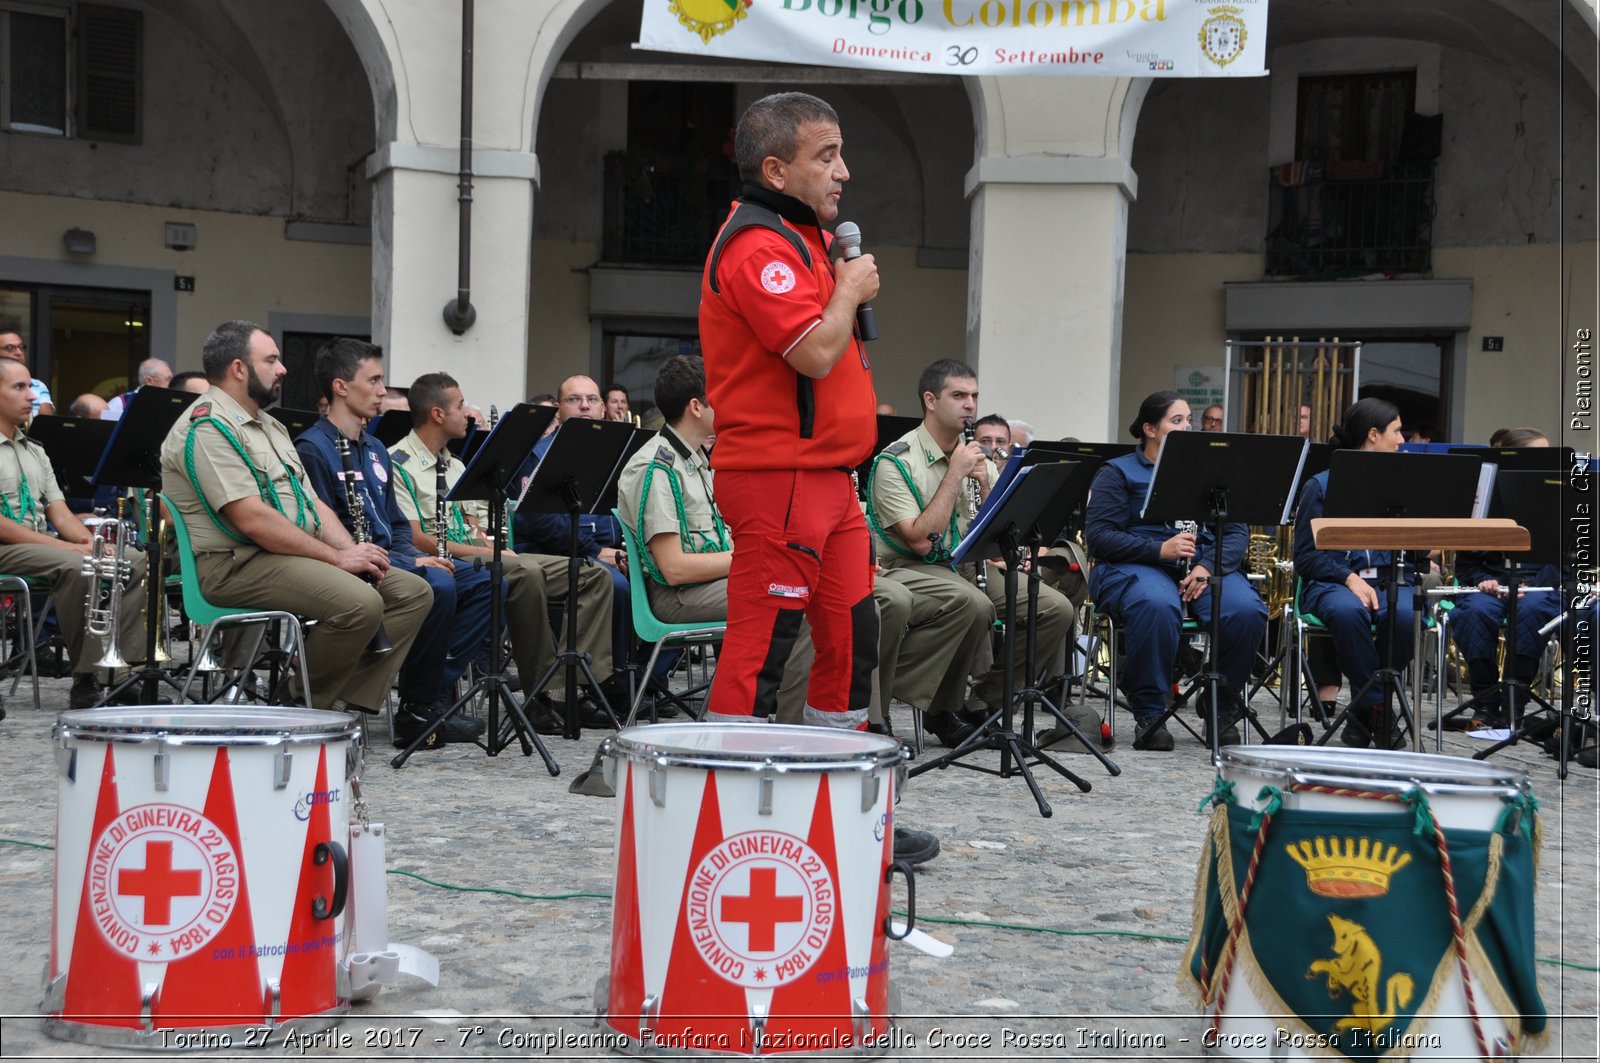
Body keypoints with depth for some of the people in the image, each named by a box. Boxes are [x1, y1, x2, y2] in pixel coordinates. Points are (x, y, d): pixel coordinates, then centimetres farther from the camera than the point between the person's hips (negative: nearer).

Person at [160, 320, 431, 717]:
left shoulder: (269, 427, 22)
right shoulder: (207, 428, -11)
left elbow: (312, 503, 20)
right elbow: (252, 519, -20)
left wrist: (352, 551, -1)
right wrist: (338, 558, -18)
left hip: (293, 555, 10)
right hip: (236, 564, -10)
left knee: (413, 591, -2)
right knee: (359, 603, -31)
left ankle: (352, 701, -9)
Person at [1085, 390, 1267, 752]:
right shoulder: (1117, 473, 8)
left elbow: (1236, 531, 11)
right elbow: (1098, 535, -5)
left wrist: (1208, 566, -11)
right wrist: (1160, 549, -19)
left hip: (1206, 566, 4)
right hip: (1138, 567, -4)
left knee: (1247, 610, -29)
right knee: (1157, 606, -40)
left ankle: (1220, 707, -7)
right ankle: (1149, 715, -24)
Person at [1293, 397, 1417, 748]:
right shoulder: (1321, 485, 6)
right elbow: (1306, 555, -1)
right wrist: (1350, 578, -16)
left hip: (1387, 580, 3)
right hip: (1332, 583, -3)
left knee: (1406, 614, -34)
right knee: (1348, 611, -39)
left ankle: (1366, 709, -15)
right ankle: (1377, 706, -23)